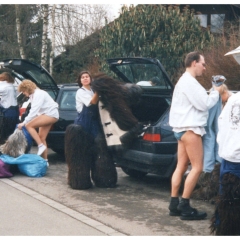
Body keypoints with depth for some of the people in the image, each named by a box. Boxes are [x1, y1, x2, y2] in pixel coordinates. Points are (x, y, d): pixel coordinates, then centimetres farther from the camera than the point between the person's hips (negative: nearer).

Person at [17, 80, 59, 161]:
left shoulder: (38, 94, -17)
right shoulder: (33, 95, 12)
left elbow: (34, 111, -25)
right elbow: (33, 111, 10)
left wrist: (24, 122, -26)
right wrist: (25, 122, 0)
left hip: (51, 114, -10)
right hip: (46, 115, 10)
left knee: (29, 125, -18)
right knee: (41, 138, 5)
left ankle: (41, 146, -16)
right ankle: (44, 160, 7)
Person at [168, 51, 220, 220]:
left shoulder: (186, 81, 20)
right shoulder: (189, 81, -15)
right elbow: (203, 104, -17)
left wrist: (212, 93, 7)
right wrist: (216, 93, -3)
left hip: (184, 128, 11)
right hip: (189, 129, -11)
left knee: (181, 167, 9)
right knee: (197, 167, -8)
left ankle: (174, 204, 10)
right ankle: (184, 207, -7)